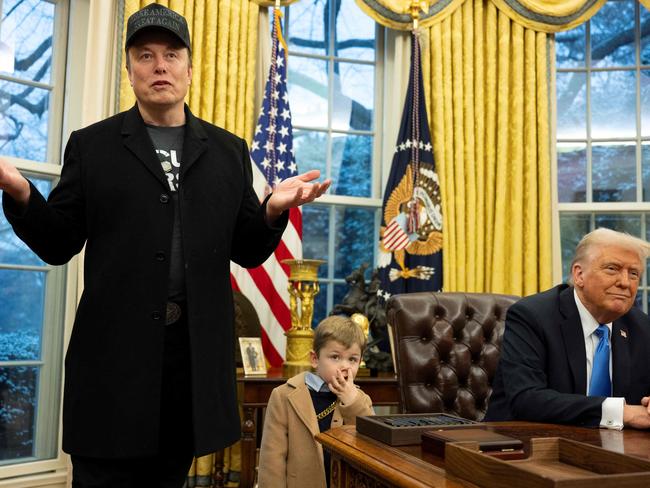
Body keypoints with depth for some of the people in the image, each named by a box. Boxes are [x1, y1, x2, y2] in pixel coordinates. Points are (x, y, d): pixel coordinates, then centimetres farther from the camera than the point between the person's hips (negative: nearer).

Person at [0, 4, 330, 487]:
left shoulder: (229, 151, 10)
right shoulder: (91, 145, 6)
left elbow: (248, 251, 9)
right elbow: (58, 244, 3)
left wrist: (272, 210, -12)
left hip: (197, 352, 2)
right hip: (114, 350, -1)